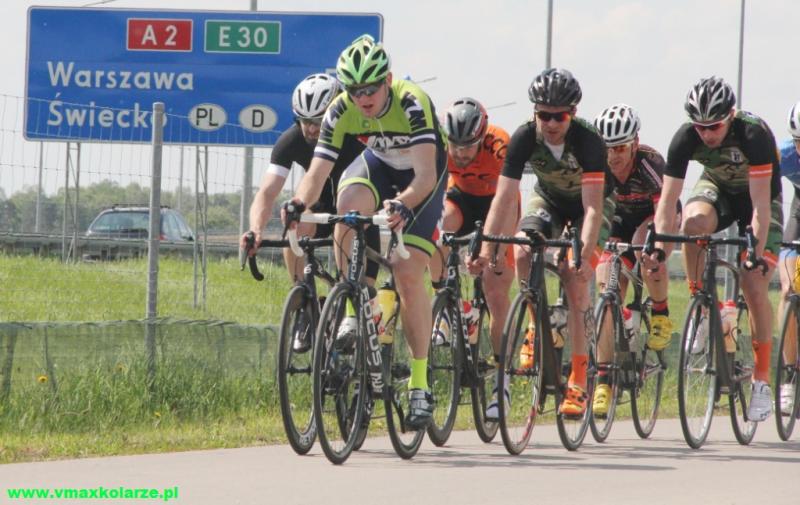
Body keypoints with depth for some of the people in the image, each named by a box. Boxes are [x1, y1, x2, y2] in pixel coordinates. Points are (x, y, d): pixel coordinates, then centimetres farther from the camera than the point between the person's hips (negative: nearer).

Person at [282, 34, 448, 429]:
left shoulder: (412, 104, -35)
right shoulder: (341, 112, -24)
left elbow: (426, 175, -42)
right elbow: (316, 173, -27)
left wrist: (404, 205, -62)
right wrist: (299, 203, -48)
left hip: (420, 177, -3)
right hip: (377, 164, 3)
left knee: (408, 273, -16)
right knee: (348, 208, -33)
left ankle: (419, 383, -6)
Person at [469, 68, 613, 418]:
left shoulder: (588, 141, -34)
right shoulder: (524, 139, -27)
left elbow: (593, 207, -38)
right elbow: (504, 197, -30)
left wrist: (584, 254, -51)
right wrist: (486, 249, -40)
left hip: (587, 207, -3)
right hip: (548, 200, 3)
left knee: (575, 278, -20)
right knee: (523, 255, -26)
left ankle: (579, 381, -15)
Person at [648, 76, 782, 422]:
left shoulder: (754, 134, -35)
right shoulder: (686, 138, -26)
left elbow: (760, 205, -36)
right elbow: (667, 199, -25)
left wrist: (757, 251, -43)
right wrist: (659, 246, -38)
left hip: (760, 196, -2)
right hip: (717, 188, 2)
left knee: (755, 288, -14)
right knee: (694, 222, -35)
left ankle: (762, 381, -2)